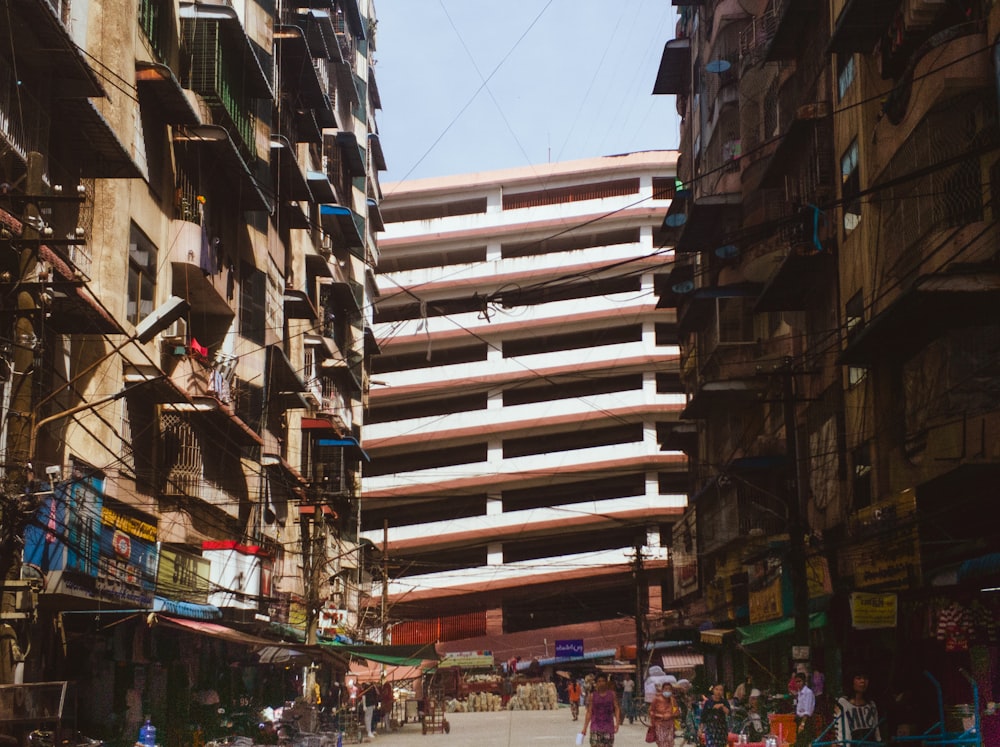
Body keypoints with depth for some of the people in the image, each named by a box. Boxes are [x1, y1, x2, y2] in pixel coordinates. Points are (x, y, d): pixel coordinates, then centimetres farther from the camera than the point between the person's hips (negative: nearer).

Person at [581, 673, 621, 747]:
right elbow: (589, 712, 2)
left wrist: (617, 723, -10)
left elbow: (617, 709, 3)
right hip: (596, 727, -1)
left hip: (608, 727, 1)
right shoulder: (592, 696, 2)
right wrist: (585, 728, -2)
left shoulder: (612, 694, 5)